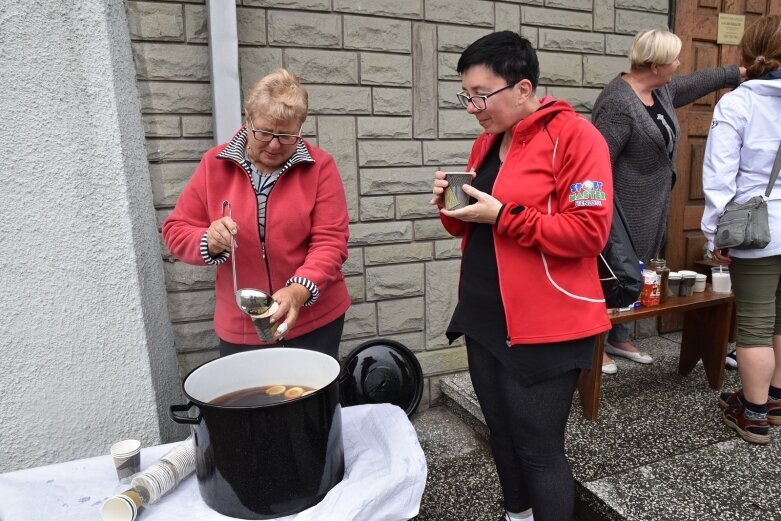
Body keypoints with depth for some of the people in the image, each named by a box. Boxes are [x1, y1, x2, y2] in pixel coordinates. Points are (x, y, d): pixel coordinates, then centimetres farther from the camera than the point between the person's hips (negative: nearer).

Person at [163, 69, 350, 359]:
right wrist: (209, 242, -20)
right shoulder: (214, 165, -1)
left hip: (314, 321, -1)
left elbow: (330, 241, -11)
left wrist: (300, 290, -27)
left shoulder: (319, 166, -7)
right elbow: (176, 230, 2)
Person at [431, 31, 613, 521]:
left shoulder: (574, 135, -11)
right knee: (502, 434, 20)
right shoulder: (487, 142, 12)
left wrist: (500, 215, -21)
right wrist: (452, 207, -2)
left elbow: (589, 231, -19)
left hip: (544, 328, -7)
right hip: (484, 320, 8)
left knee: (539, 449, 4)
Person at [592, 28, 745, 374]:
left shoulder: (662, 89, 9)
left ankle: (619, 339, 28)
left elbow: (698, 81, 29)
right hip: (623, 208, -10)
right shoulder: (619, 105, -21)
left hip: (650, 207, 10)